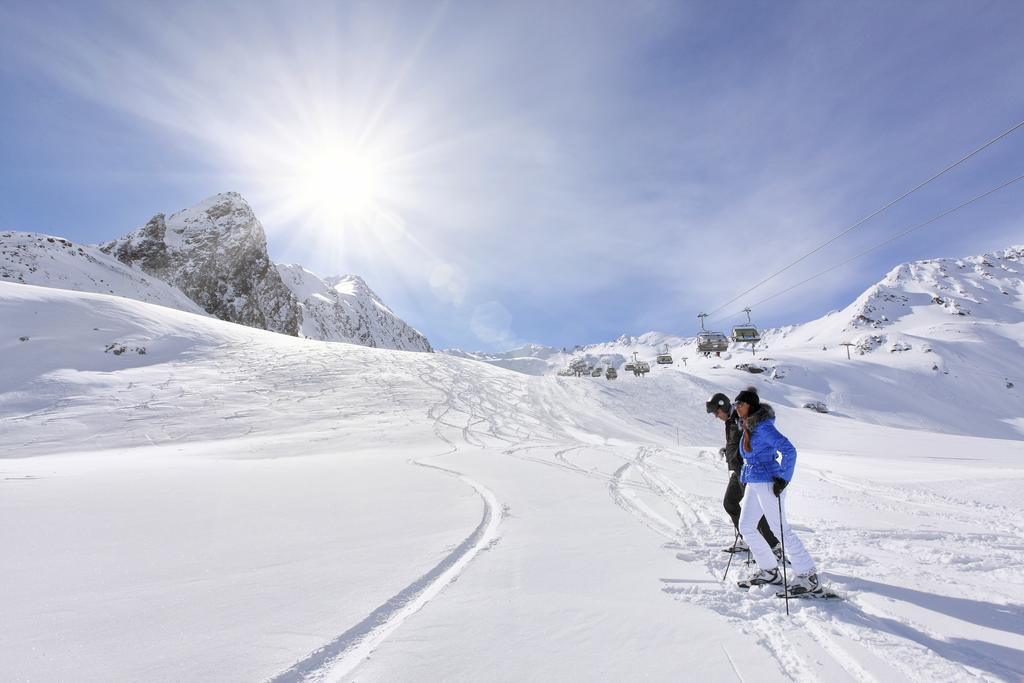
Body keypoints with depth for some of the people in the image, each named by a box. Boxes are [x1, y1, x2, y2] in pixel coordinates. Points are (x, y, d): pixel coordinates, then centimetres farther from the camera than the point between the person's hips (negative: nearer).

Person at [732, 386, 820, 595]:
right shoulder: (747, 427, 11)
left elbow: (789, 450, -21)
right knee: (746, 527, 11)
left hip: (769, 482, -9)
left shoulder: (763, 427, -17)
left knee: (780, 529, -4)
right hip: (753, 483, 10)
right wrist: (745, 476, 24)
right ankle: (769, 571, 23)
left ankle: (808, 577, 9)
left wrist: (783, 478, -20)